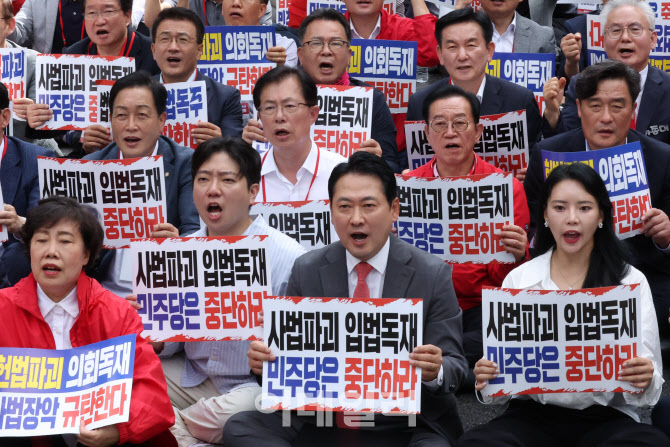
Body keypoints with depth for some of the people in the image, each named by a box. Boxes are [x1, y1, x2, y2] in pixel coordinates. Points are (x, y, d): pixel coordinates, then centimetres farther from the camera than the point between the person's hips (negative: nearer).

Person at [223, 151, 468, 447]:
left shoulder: (433, 275, -3)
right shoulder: (306, 271, 3)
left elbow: (455, 367, -4)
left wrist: (435, 372, -27)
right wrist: (265, 359, -17)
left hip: (407, 423, -3)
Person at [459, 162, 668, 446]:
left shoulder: (632, 281, 5)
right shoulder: (518, 280, 7)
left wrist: (645, 381, -22)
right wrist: (488, 377, -18)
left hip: (607, 416, 0)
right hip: (533, 415, 0)